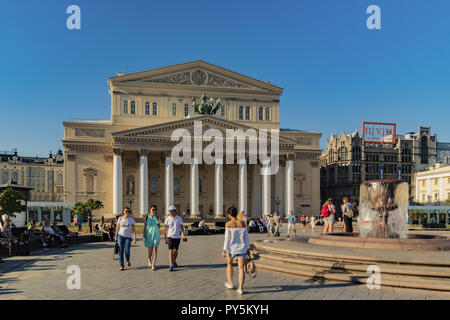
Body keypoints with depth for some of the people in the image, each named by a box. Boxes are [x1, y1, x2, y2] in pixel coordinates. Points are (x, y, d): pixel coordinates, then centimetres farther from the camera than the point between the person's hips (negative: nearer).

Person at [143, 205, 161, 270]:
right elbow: (145, 227, 2)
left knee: (155, 250, -5)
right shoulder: (147, 217, 0)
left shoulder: (157, 217, 2)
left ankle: (153, 265, -1)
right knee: (149, 250, 3)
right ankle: (149, 260, 35)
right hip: (149, 235, 0)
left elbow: (159, 227, 2)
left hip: (156, 235, 0)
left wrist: (159, 223, -20)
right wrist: (144, 236, -3)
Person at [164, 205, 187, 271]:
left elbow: (181, 227, 1)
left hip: (177, 237, 2)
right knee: (171, 251, -9)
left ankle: (174, 261, 36)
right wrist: (165, 238, 2)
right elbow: (166, 229, 4)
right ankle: (171, 265, -8)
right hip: (170, 236, -2)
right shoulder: (167, 219, -1)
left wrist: (183, 235, -12)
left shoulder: (179, 218, 1)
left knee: (176, 251, 11)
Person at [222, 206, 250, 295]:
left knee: (229, 264, 24)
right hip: (242, 248, 2)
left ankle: (230, 283, 32)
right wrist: (247, 248, 15)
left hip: (232, 248, -2)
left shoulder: (228, 224, -12)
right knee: (241, 268, 5)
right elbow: (246, 237, 5)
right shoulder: (242, 223, -1)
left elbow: (227, 238, -13)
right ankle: (240, 288, 1)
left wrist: (224, 250, -7)